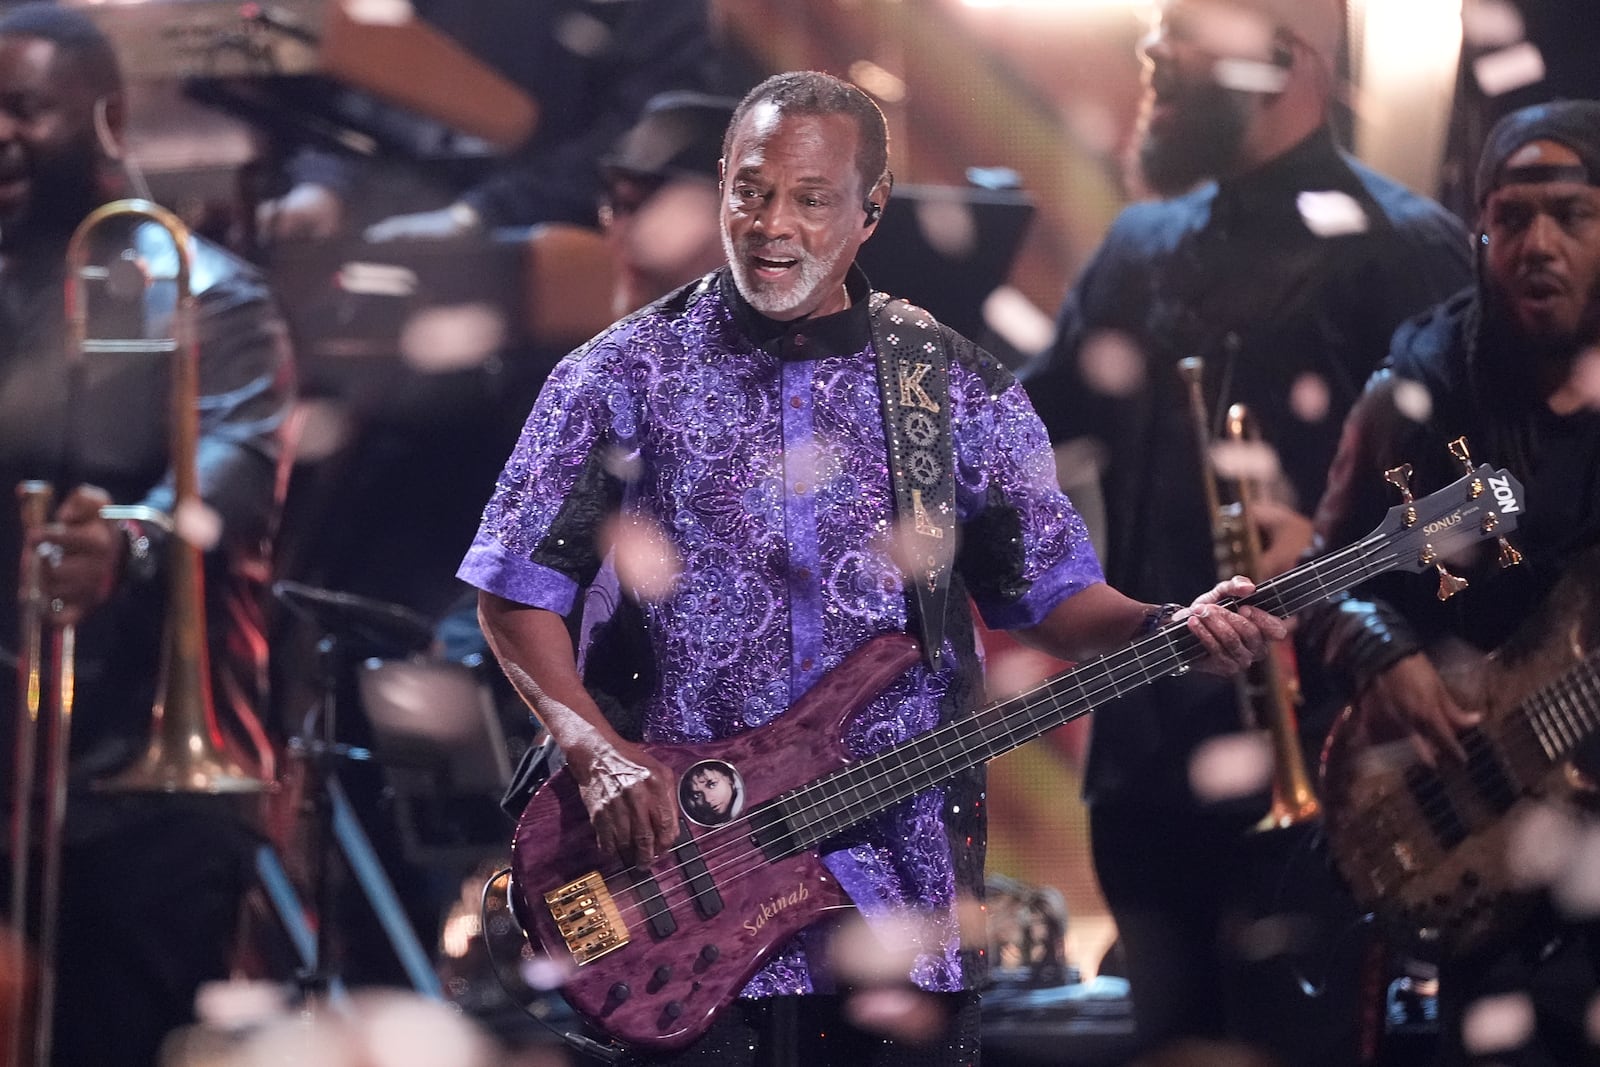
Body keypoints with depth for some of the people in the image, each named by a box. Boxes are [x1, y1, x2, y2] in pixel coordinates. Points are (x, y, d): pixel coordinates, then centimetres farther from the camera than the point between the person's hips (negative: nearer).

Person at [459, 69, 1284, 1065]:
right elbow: (517, 588, 2)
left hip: (904, 866, 2)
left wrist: (1165, 630, -12)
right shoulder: (625, 375, 0)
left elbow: (1050, 588, 8)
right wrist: (597, 752, -11)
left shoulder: (961, 390, 5)